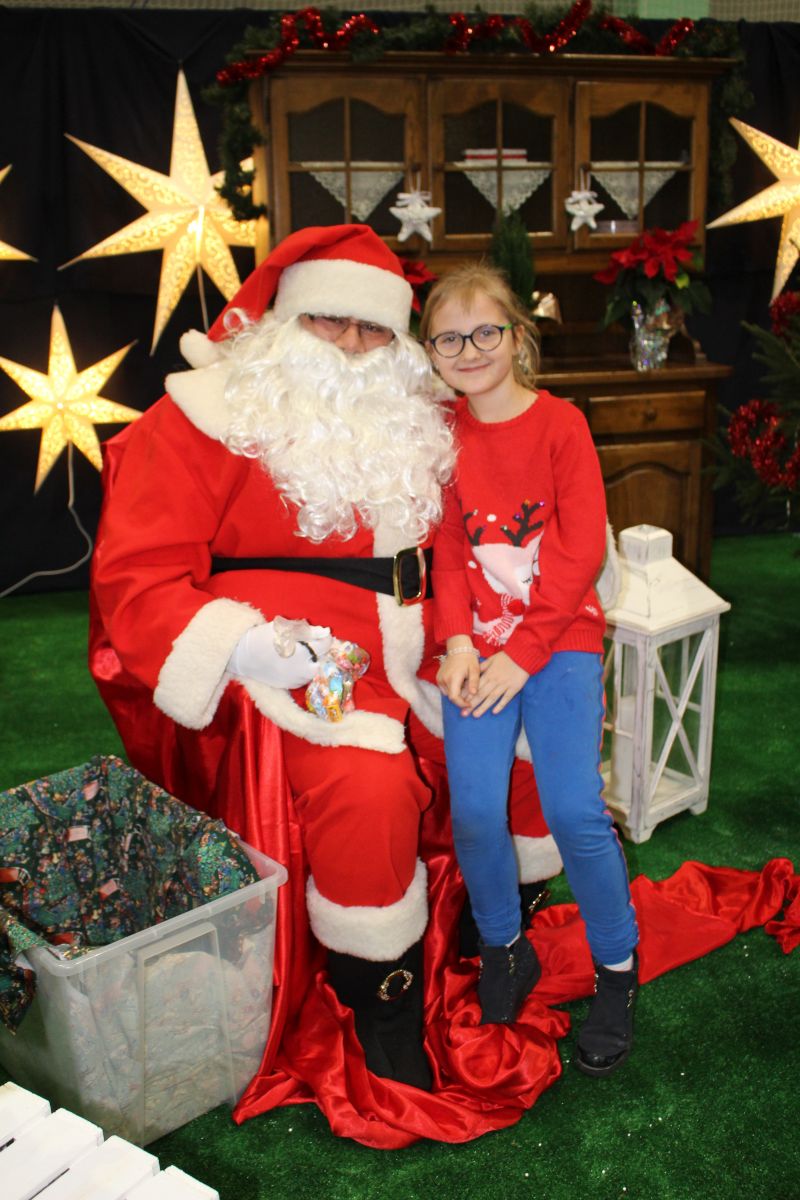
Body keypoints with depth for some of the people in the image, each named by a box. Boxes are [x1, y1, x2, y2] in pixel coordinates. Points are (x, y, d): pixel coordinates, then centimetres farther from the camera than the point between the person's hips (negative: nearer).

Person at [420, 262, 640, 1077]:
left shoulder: (560, 423, -3)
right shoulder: (441, 435, 6)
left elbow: (582, 552, -8)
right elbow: (447, 550, 7)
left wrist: (523, 653, -13)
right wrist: (458, 643, -8)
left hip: (560, 637, -2)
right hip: (478, 644, 2)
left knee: (574, 809, -14)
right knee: (474, 809, -12)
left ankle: (616, 965, 11)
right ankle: (504, 947, 16)